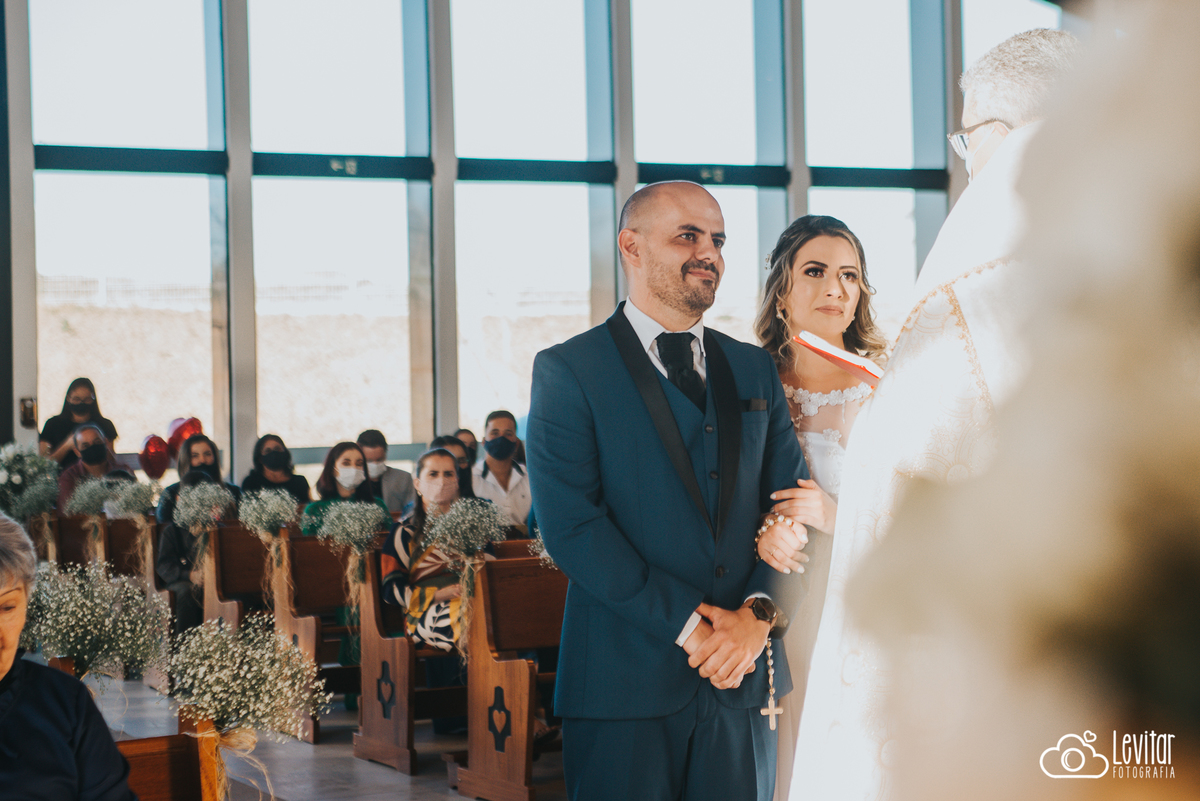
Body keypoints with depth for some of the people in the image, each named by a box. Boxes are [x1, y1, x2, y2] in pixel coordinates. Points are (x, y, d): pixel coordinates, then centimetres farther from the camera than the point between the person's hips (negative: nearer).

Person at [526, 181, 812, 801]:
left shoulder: (755, 370, 13)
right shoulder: (568, 371, -2)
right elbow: (569, 524, -12)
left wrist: (760, 613, -11)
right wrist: (687, 625, -15)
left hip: (743, 680, 4)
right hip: (625, 684, -4)